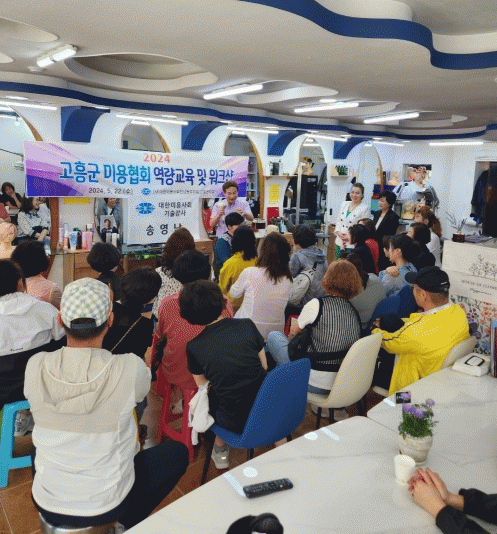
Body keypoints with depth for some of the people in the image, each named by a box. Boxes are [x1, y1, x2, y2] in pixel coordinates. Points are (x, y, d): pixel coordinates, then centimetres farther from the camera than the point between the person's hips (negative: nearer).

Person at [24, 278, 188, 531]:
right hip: (107, 506, -3)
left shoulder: (35, 367, -19)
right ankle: (129, 522, 30)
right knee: (178, 451, 21)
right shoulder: (131, 368, -27)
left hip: (47, 504, 3)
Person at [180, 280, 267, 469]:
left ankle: (220, 449, 33)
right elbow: (264, 366, 6)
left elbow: (203, 386, 7)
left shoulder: (194, 347, -7)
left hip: (235, 423, -1)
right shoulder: (247, 325, -4)